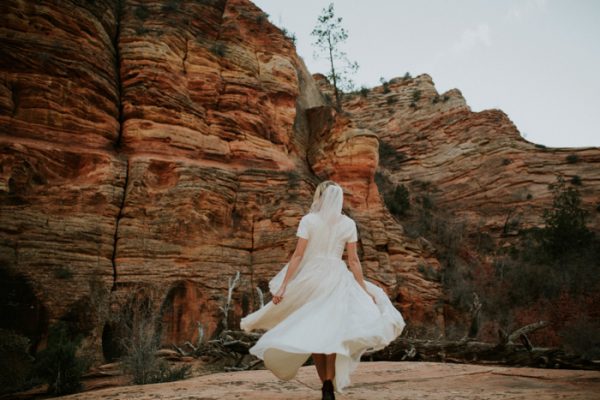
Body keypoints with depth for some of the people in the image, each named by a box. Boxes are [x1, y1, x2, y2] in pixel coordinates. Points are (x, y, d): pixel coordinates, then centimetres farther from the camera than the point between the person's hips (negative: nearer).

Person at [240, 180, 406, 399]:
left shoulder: (308, 220, -4)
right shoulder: (348, 223, 1)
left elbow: (297, 255, -8)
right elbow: (353, 261, 0)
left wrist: (283, 285, -6)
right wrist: (364, 290, 7)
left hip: (311, 278, -1)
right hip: (337, 278, 1)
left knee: (313, 332, 12)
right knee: (332, 331, 10)